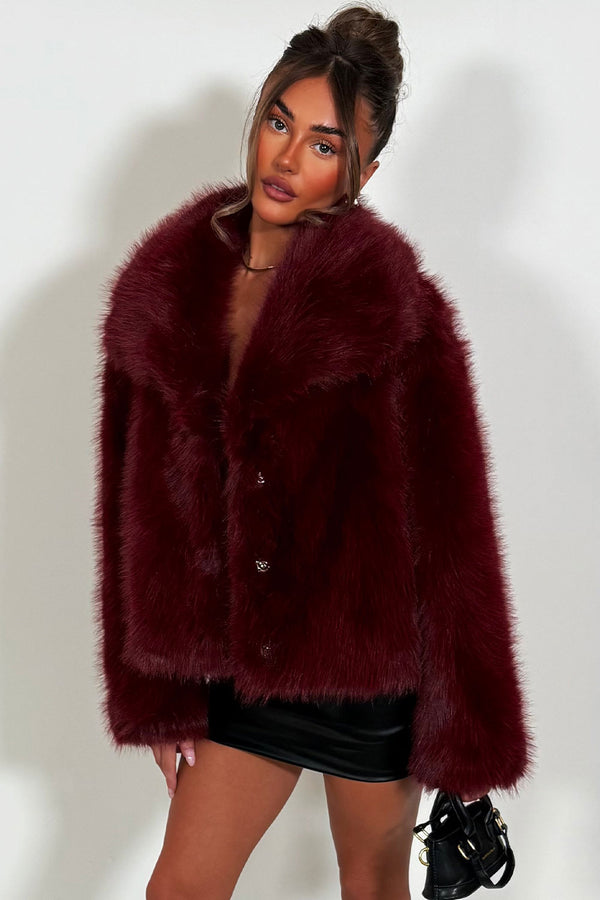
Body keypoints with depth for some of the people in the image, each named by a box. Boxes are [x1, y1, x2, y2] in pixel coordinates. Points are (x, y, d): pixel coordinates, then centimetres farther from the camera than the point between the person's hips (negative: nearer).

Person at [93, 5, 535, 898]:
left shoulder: (395, 310, -16)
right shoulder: (162, 293, -3)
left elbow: (450, 527, -13)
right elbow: (139, 505, 2)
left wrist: (468, 736, -9)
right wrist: (155, 691, 4)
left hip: (370, 665, -3)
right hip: (234, 661, 4)